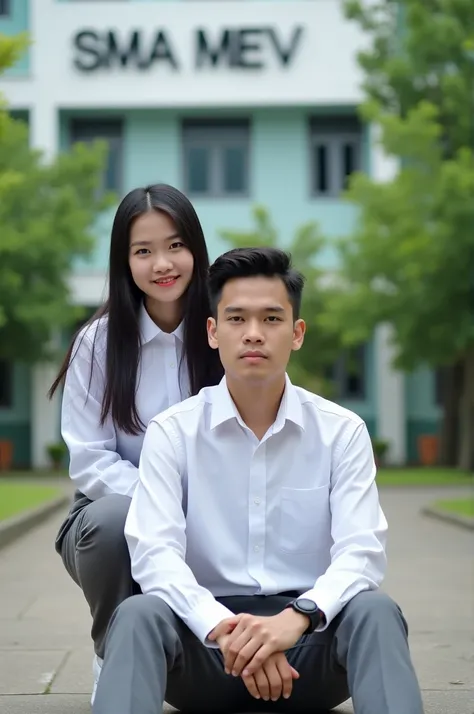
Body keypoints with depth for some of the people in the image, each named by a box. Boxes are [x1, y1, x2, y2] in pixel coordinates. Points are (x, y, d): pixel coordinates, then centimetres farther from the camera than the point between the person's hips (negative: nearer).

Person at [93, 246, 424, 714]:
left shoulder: (342, 433, 2)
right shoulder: (171, 433, 0)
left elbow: (361, 552, -10)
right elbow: (154, 553, -13)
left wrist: (296, 617, -31)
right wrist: (225, 627, -32)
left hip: (308, 639, 1)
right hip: (208, 633, 0)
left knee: (375, 612, -31)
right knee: (139, 616, -32)